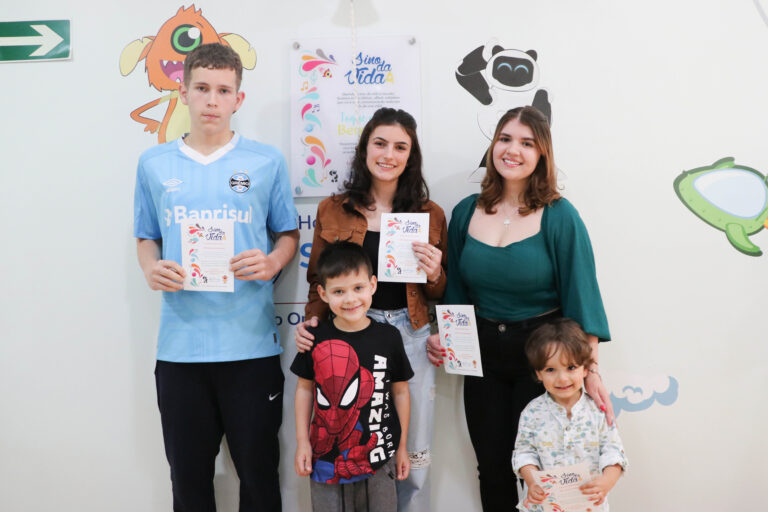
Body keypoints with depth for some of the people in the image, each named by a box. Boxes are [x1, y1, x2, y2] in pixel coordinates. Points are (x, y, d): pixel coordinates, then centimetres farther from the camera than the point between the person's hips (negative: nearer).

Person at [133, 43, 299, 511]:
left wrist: (272, 262, -12)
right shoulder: (154, 164, 8)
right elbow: (146, 238, 16)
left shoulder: (267, 161, 2)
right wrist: (151, 269, -5)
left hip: (251, 343, -1)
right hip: (180, 344, 2)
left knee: (259, 472, 9)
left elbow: (289, 234, 9)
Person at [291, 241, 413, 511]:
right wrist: (302, 442, 3)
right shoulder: (316, 338, -6)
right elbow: (304, 388, 5)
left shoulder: (388, 337, -6)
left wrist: (402, 447, 7)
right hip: (326, 459, 0)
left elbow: (400, 392, 3)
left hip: (379, 462, 0)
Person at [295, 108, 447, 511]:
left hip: (410, 337, 1)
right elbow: (319, 282, 10)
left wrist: (433, 273, -10)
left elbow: (442, 295, 12)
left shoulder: (430, 214, 6)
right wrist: (311, 321, -8)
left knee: (411, 458, 9)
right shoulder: (332, 211, 5)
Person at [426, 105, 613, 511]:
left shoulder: (559, 216, -12)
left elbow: (580, 296, -12)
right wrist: (441, 338, -1)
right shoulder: (466, 212, 1)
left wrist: (590, 369, -15)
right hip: (482, 353, 4)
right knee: (491, 470, 14)